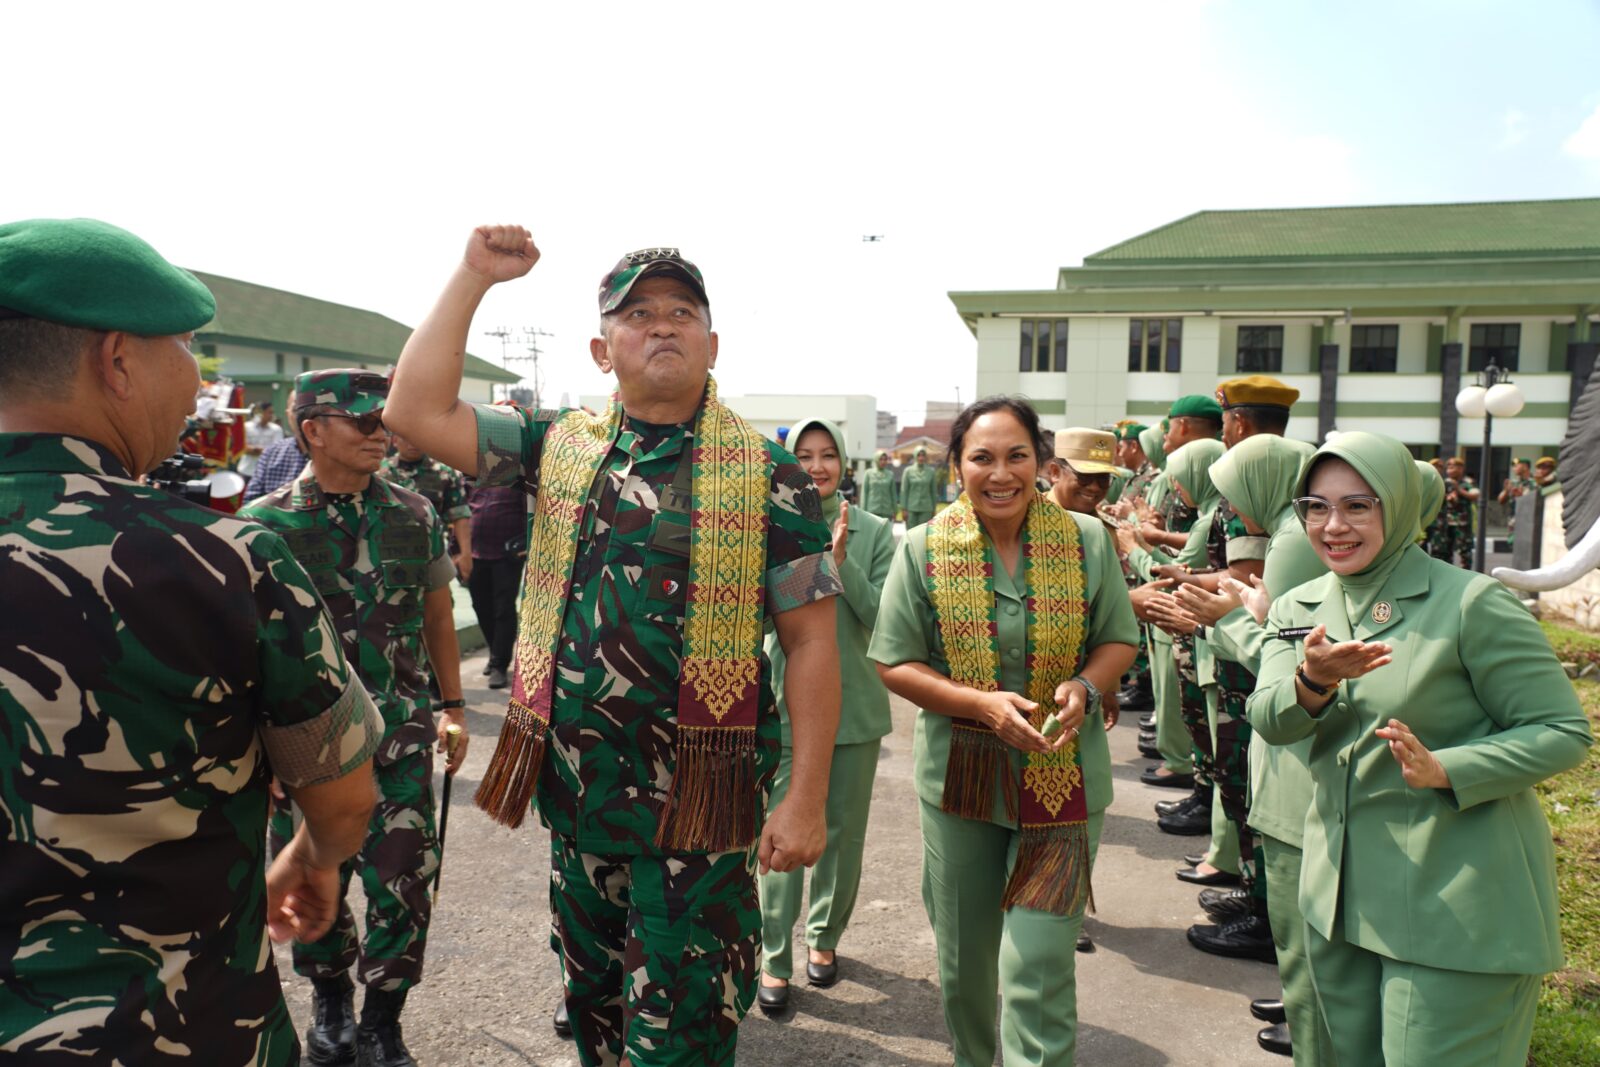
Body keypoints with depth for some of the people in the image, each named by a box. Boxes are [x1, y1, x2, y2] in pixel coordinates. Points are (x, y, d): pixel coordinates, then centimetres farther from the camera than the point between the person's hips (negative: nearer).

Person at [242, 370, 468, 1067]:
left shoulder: (414, 515, 2)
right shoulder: (266, 525, -6)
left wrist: (451, 707, 11)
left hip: (399, 728, 1)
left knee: (403, 879, 3)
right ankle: (330, 1000, 40)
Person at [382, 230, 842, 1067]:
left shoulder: (767, 475, -7)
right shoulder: (559, 448, 4)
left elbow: (811, 642, -8)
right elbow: (417, 411, -3)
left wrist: (806, 798, -12)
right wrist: (473, 277, -5)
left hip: (697, 798, -4)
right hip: (574, 785, 4)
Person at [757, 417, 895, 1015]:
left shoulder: (873, 532, -2)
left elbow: (884, 618, -9)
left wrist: (842, 562, -21)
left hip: (855, 703, 1)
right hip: (785, 702, -1)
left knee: (843, 831, 14)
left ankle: (825, 937, 34)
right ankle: (774, 959, 14)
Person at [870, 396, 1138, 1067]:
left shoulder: (1086, 540, -3)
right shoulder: (924, 549, -6)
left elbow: (1119, 640, 6)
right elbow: (895, 664, -5)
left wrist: (1083, 686, -15)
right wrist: (984, 705, -19)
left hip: (1061, 779, -1)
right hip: (961, 776, 1)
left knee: (1038, 966, -6)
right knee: (963, 957, 18)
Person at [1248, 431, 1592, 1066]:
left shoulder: (1472, 603, -12)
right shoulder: (1298, 609, 4)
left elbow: (1564, 732, -10)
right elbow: (1269, 721, -10)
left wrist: (1443, 770, -26)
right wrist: (1313, 684, -31)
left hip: (1457, 909, -5)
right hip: (1342, 892, 6)